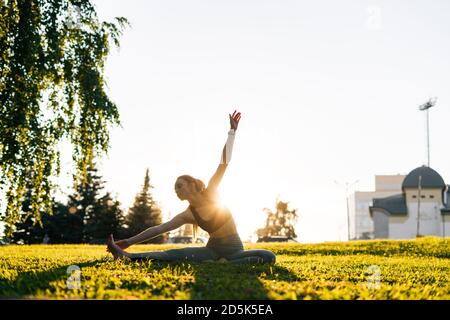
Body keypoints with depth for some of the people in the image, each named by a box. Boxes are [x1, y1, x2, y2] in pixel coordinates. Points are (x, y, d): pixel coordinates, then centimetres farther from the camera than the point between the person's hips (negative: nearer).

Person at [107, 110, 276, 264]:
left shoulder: (210, 194, -4)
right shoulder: (187, 215, 3)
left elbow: (224, 163, -8)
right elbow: (158, 228, 1)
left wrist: (232, 132, -13)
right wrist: (129, 241, -4)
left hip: (234, 250, -1)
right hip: (213, 249, 2)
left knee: (269, 257, -30)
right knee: (173, 254, -18)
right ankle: (126, 255, -30)